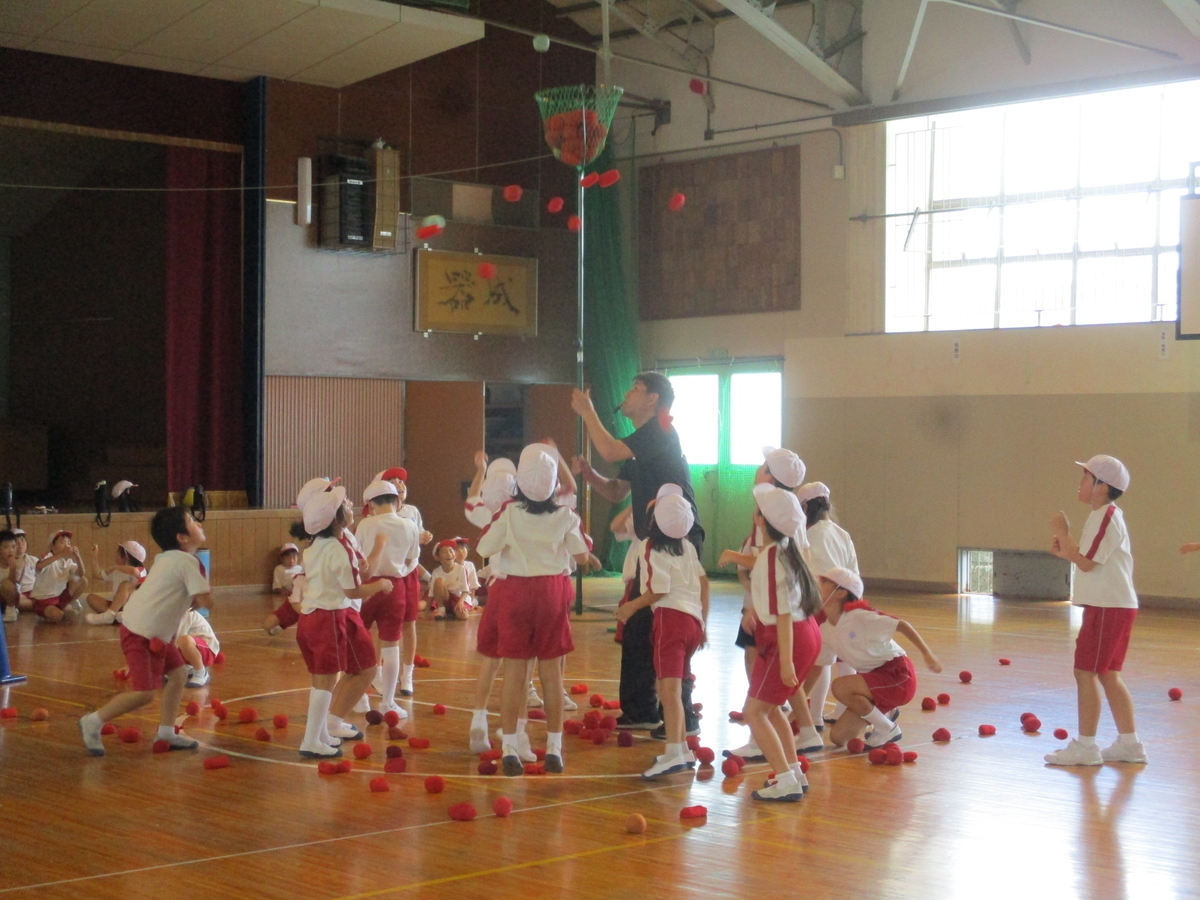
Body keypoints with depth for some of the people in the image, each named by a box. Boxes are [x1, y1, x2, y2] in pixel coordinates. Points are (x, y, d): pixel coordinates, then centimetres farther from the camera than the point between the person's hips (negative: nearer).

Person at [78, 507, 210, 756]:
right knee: (144, 692, -11)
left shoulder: (167, 558, 13)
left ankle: (166, 731, 19)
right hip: (140, 633, -10)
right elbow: (205, 600, -18)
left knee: (178, 673, 13)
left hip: (156, 632, 10)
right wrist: (196, 599, 3)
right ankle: (93, 722, 2)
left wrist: (188, 602, 4)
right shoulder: (187, 561, -15)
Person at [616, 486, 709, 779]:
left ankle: (675, 753, -29)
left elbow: (658, 591, -14)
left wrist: (632, 606, 2)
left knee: (669, 687, -17)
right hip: (693, 619, 8)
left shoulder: (652, 549, -7)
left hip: (670, 617, -8)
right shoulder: (687, 545, 13)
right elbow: (703, 582, 14)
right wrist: (703, 622, 20)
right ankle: (682, 749, 19)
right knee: (669, 687, 18)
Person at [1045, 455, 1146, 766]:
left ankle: (1085, 746, -3)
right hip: (1111, 605, 10)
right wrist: (1065, 551, 7)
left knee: (1085, 671, -6)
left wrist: (1062, 533, -12)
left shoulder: (1106, 516, -15)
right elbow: (1088, 559, 20)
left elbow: (1086, 562, -20)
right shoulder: (1106, 515, 17)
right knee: (1107, 673, 13)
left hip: (1108, 607, -10)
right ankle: (1129, 743, 16)